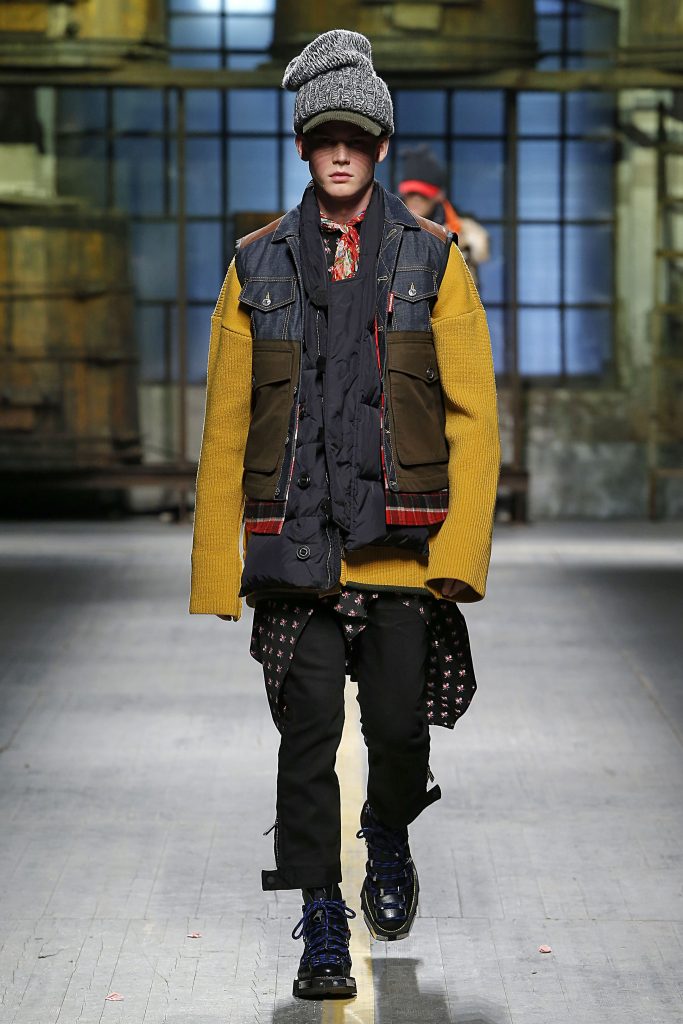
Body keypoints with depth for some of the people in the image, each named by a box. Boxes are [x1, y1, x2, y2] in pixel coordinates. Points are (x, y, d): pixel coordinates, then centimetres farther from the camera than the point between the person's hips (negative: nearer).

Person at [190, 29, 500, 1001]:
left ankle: (389, 841, 33)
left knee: (399, 726, 1)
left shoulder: (432, 259, 5)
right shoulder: (258, 266, 8)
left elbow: (473, 412, 1)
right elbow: (226, 424, 8)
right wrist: (219, 567, 1)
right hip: (294, 545, 1)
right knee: (308, 732, -2)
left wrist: (460, 546, -9)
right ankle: (322, 923, 9)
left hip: (401, 543, 0)